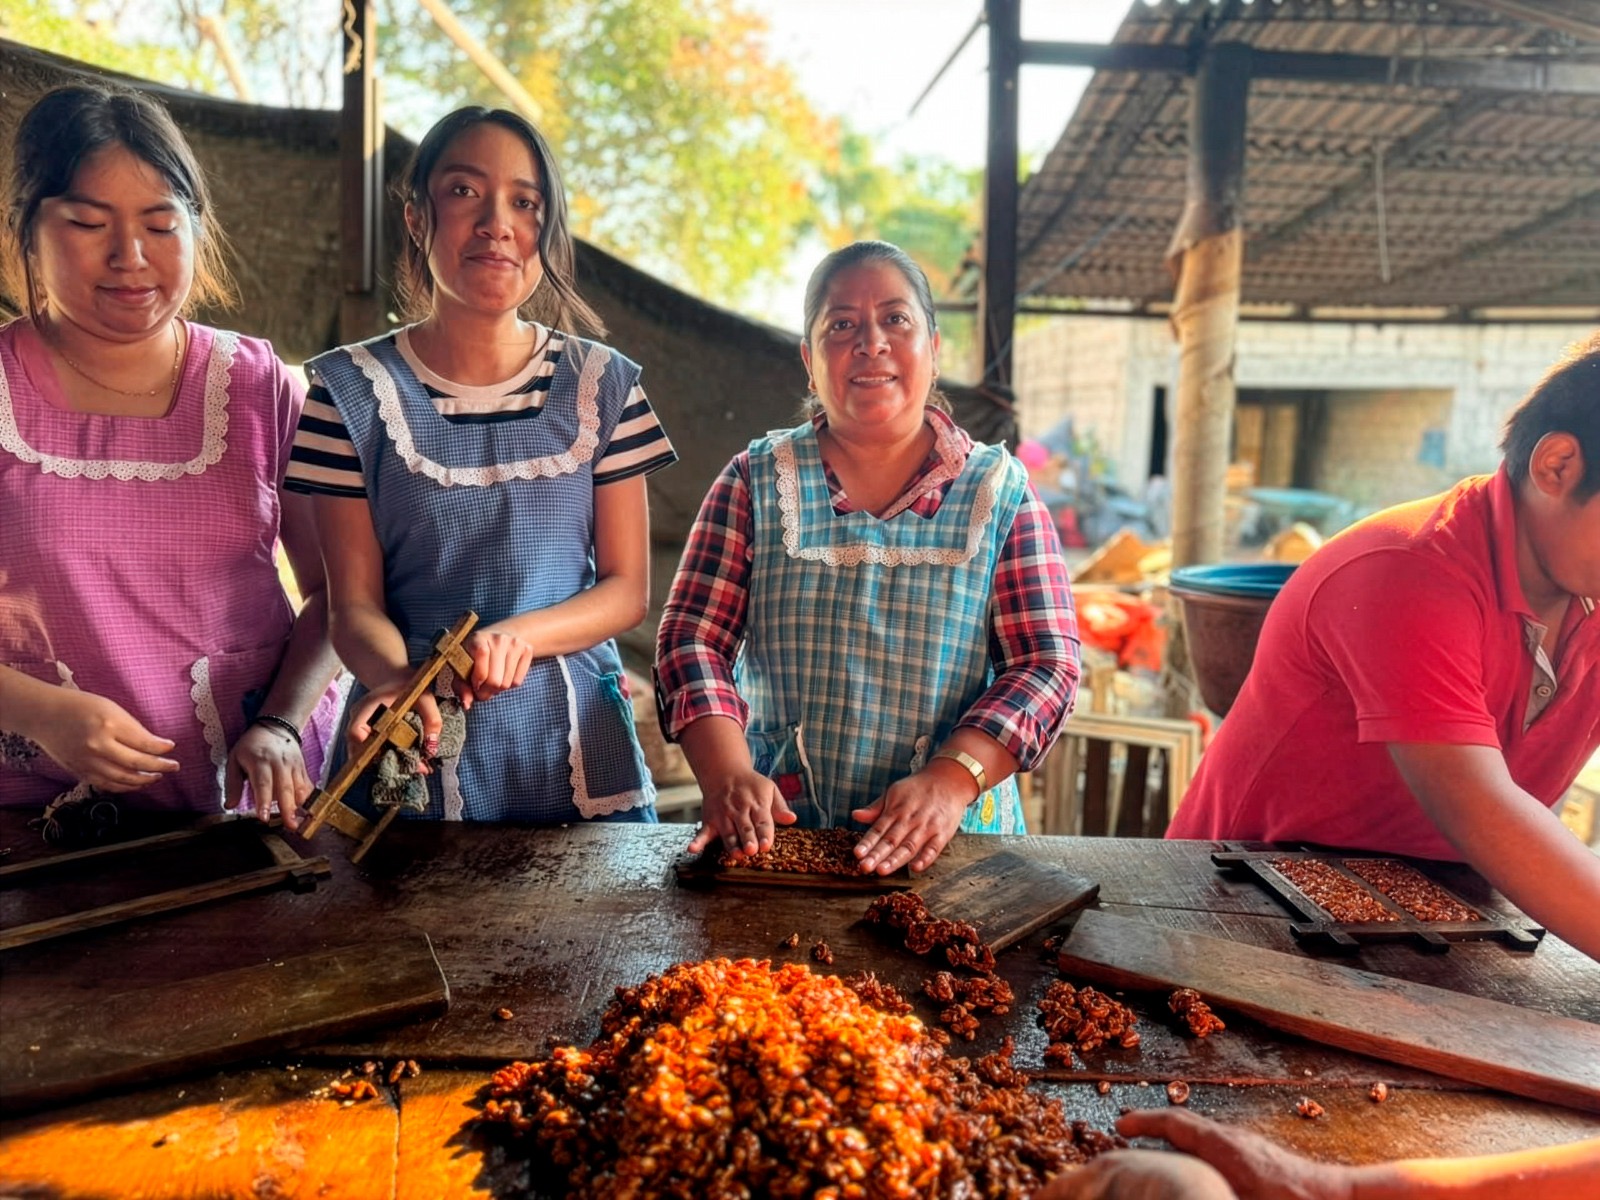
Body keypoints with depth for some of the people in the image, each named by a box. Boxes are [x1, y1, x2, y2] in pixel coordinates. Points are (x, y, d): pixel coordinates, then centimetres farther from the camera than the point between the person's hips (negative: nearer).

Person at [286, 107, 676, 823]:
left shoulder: (602, 384, -1)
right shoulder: (352, 389, -4)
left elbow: (627, 588, -1)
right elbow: (355, 604, -5)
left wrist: (518, 636, -19)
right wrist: (399, 676, -26)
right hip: (417, 751, -1)